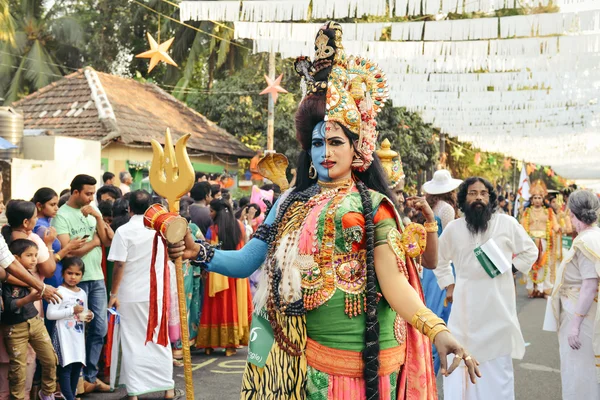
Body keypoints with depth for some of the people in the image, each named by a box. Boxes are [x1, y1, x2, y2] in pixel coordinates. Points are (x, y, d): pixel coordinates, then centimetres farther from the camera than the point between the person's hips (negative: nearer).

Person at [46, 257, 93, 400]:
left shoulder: (82, 293, 13)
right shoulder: (59, 292, -9)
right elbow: (50, 314, -17)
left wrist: (89, 316, 2)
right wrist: (72, 310, -19)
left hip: (79, 336, 7)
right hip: (64, 336, -7)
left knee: (77, 366, 9)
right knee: (66, 367, -9)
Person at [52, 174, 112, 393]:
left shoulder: (93, 211, 9)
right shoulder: (61, 215, -9)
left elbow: (106, 241, 4)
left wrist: (98, 217, -8)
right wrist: (94, 242, -5)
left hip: (97, 277, 6)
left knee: (100, 328, 7)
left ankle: (91, 375, 19)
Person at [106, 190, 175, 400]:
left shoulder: (124, 231, -11)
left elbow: (119, 265, -14)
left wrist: (114, 293, -7)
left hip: (130, 296, -3)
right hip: (156, 293, 3)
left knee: (133, 343, 4)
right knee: (160, 340, 12)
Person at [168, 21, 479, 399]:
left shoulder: (373, 205, -4)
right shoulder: (291, 202, 7)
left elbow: (392, 280, -13)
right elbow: (246, 262, 3)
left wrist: (437, 329, -28)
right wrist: (200, 252, -14)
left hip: (364, 354, -3)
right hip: (300, 351, 4)